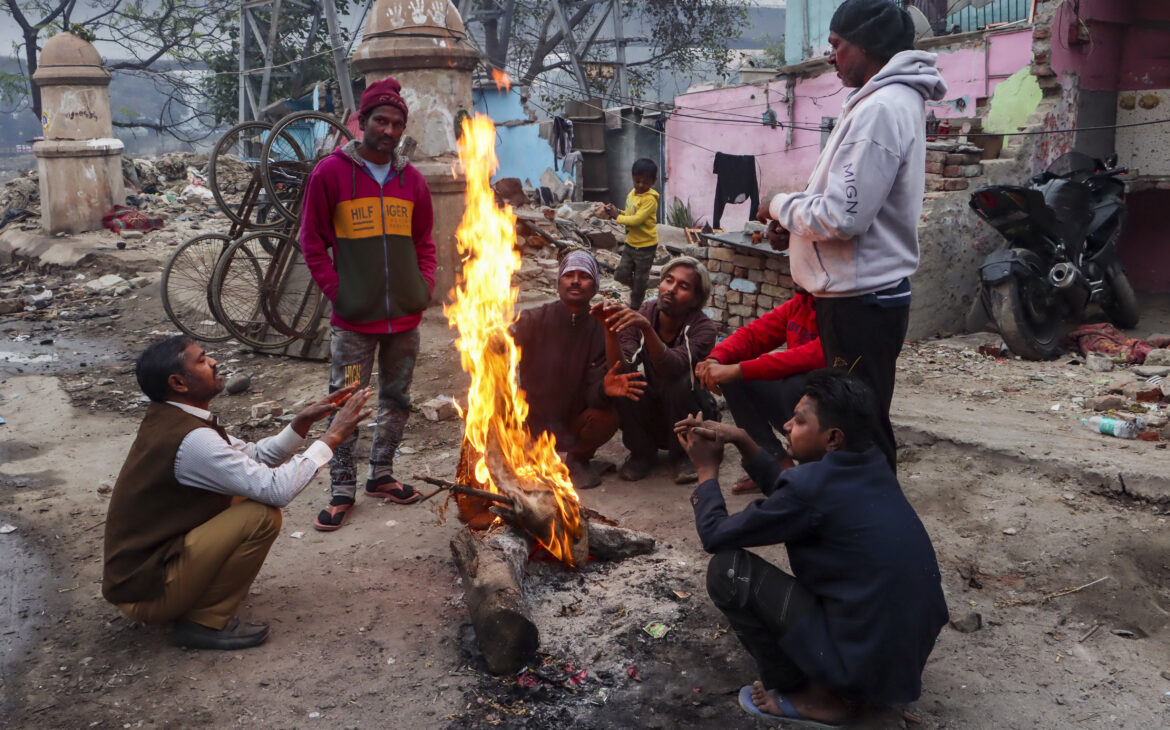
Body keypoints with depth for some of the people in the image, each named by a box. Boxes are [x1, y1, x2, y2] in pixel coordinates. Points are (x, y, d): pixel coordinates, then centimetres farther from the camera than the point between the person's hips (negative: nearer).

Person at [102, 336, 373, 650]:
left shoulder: (168, 420, 5)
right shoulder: (191, 440, -26)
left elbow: (253, 457, 8)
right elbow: (277, 489, -28)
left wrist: (303, 422, -3)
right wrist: (331, 437, -19)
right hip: (144, 591, -10)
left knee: (247, 495, 12)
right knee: (263, 514, -20)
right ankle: (206, 622, -6)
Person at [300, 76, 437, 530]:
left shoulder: (411, 179, 7)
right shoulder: (331, 173, -5)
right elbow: (312, 242, -2)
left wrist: (425, 285, 4)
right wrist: (336, 291, -9)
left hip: (405, 316, 4)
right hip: (354, 319, -4)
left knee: (396, 398, 13)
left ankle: (381, 474, 29)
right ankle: (342, 489, 12)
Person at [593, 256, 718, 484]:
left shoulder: (703, 328, -19)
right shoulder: (639, 315, -12)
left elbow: (674, 368, -39)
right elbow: (620, 368, -26)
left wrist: (646, 327, -52)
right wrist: (609, 328, -40)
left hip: (689, 414, -2)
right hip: (649, 417, 2)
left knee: (679, 380, -32)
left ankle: (682, 455, -7)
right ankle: (642, 452, -2)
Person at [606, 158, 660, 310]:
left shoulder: (650, 199, -22)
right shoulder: (632, 194, 3)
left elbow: (636, 219, -28)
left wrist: (617, 217, -17)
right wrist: (616, 211, -6)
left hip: (645, 246, -7)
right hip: (630, 243, 7)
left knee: (640, 279, 10)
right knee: (621, 275, 9)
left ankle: (634, 307, 27)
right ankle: (635, 289, 39)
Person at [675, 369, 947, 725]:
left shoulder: (813, 485, -22)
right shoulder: (870, 465, 1)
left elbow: (715, 536, -10)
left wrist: (708, 469, 6)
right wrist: (740, 440, 10)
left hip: (867, 661, -8)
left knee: (727, 568, -8)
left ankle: (805, 693, 6)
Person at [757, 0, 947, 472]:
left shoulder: (879, 109, -18)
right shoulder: (896, 102, 15)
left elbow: (842, 217, -23)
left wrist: (782, 206, -6)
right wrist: (794, 227, 8)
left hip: (860, 303, -10)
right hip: (866, 294, 10)